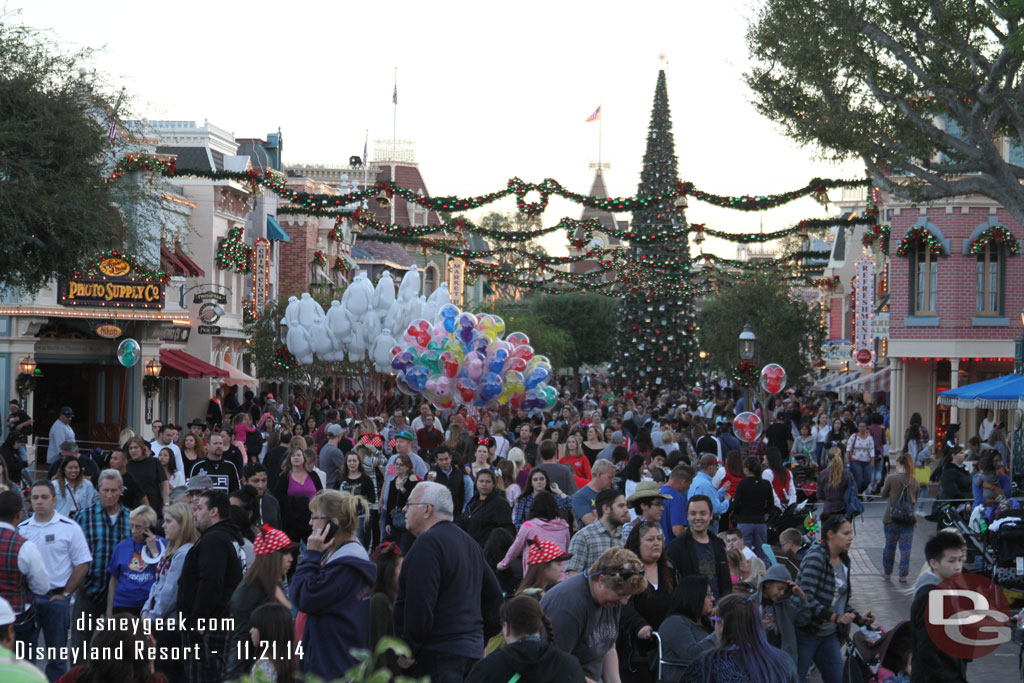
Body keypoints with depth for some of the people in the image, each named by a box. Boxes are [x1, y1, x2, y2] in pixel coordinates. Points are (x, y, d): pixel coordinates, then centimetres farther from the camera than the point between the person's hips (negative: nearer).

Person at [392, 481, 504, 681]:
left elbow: (420, 604, -22)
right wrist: (481, 637, 23)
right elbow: (493, 595, 23)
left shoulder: (428, 543, -14)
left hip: (436, 657, -10)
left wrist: (408, 650, -16)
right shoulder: (469, 543, 19)